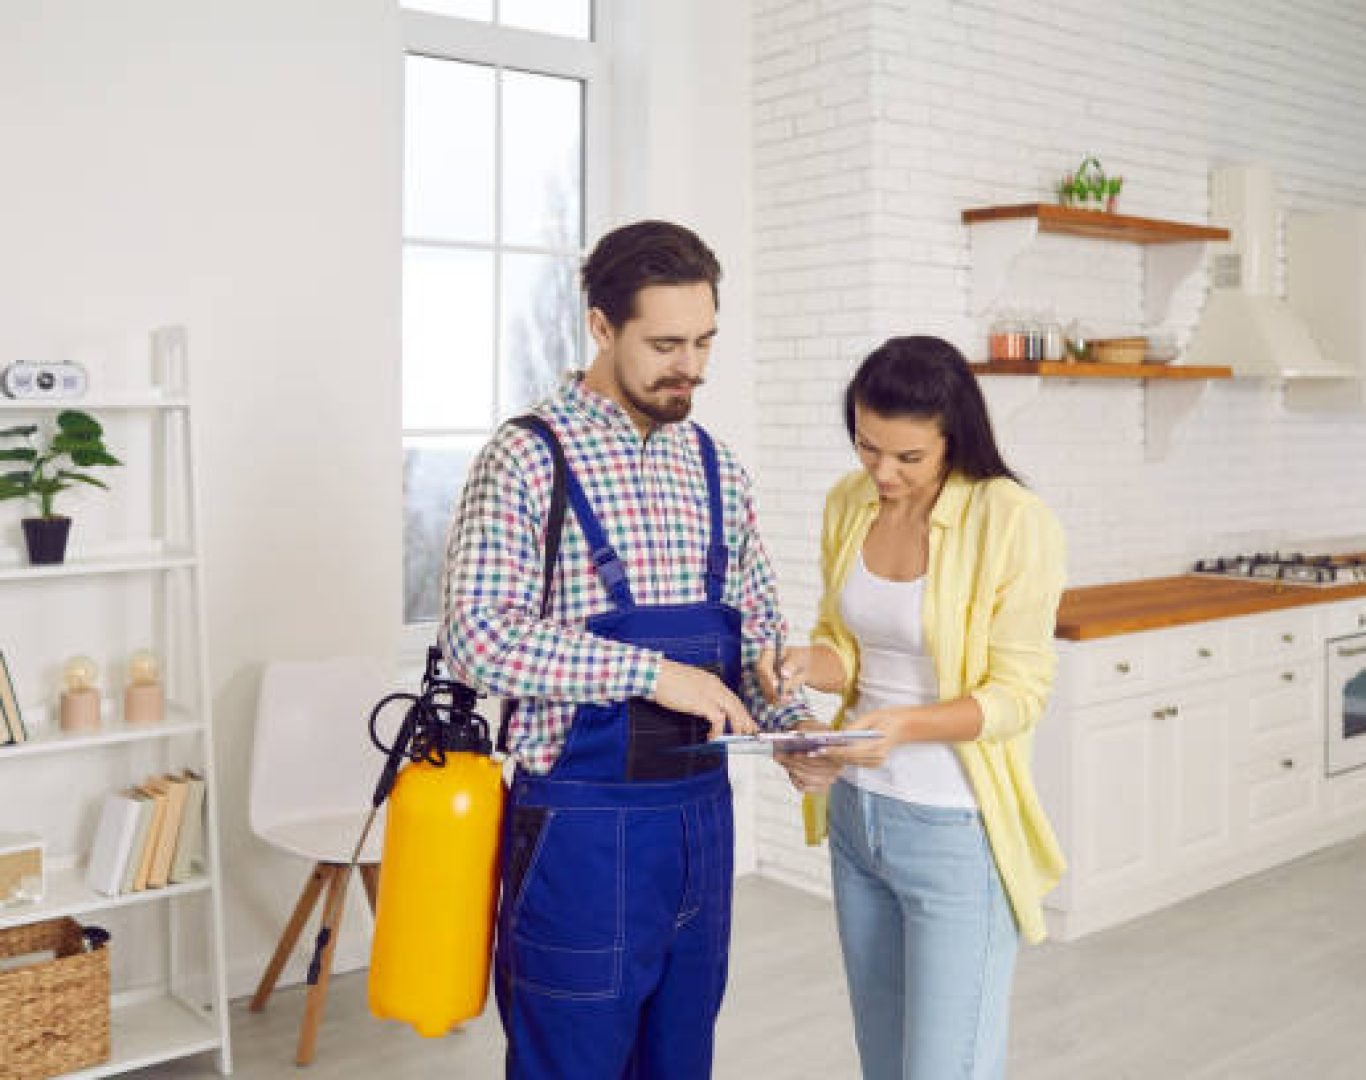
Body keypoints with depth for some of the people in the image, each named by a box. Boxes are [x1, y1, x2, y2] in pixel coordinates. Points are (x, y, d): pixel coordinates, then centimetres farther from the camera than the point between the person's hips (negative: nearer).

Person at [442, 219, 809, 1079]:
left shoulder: (717, 467, 9)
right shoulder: (527, 459, -11)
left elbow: (758, 623, 14)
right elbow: (480, 635, -20)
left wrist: (788, 726, -4)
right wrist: (652, 673, -24)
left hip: (702, 814, 6)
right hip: (582, 822, -6)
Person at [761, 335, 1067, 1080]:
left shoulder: (1013, 524, -17)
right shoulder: (849, 504, 1)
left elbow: (1016, 695, -14)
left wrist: (906, 724, -30)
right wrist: (808, 663, -13)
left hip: (957, 831, -6)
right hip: (856, 814, 6)